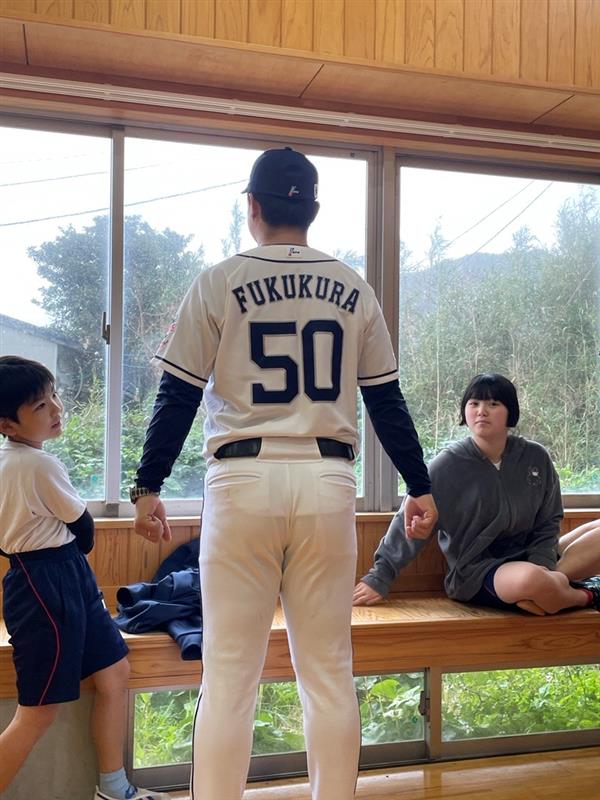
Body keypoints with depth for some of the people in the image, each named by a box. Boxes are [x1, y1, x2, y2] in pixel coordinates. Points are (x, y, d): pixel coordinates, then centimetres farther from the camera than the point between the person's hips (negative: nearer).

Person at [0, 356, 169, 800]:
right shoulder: (40, 464, -20)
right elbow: (84, 528, -7)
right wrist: (73, 547, 14)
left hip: (69, 579, 10)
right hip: (49, 585, -10)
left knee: (115, 672, 16)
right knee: (39, 714, -2)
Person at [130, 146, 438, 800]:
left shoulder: (220, 282, 1)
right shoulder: (353, 289, 9)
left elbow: (178, 395, -2)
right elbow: (387, 402, 9)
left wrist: (148, 487, 5)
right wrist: (419, 487, 16)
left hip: (244, 482, -2)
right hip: (328, 484, 3)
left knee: (229, 672, 4)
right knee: (328, 669, 11)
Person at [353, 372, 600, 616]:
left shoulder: (536, 458, -1)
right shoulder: (448, 465, -10)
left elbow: (548, 523, 6)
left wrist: (541, 565, -11)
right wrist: (379, 578, -6)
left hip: (529, 558, 4)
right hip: (476, 573, -4)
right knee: (531, 582, -34)